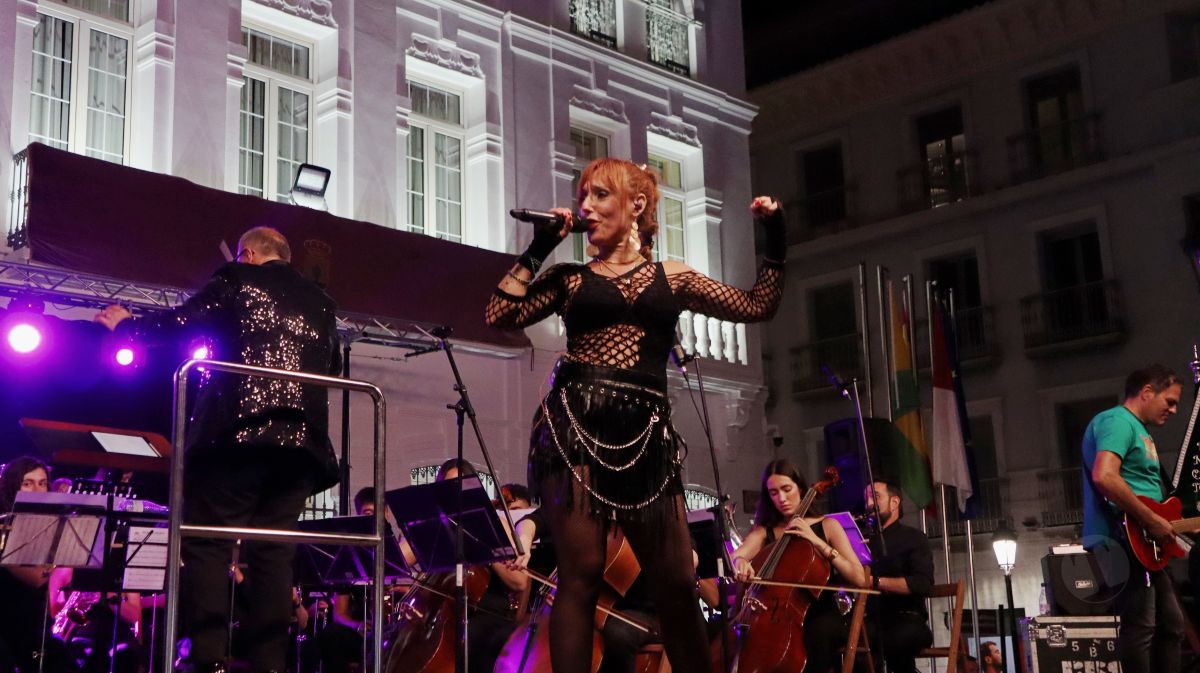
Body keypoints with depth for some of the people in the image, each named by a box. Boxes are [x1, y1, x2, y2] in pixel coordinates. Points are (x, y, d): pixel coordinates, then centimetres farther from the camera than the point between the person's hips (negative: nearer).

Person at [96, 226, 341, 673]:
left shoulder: (236, 279, 7)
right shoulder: (321, 302, 20)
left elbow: (176, 325, 6)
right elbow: (331, 368, 26)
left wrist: (125, 325, 24)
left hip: (237, 429, -5)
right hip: (301, 438, 5)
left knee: (207, 542, -2)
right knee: (272, 552, 4)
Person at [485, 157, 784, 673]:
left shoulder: (673, 278, 17)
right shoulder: (569, 277, 15)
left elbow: (757, 305, 16)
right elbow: (500, 315, 3)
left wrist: (775, 241, 8)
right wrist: (538, 249, 7)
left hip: (644, 433, 1)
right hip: (575, 424, -1)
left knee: (677, 582, 0)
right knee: (581, 572, -8)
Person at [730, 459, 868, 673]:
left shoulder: (827, 526, 6)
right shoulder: (764, 531, 11)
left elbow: (860, 579, -6)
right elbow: (735, 556, -10)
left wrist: (817, 541, -13)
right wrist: (739, 562, -35)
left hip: (822, 616, -1)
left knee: (816, 633, -36)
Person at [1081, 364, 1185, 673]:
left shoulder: (1138, 429, 24)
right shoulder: (1117, 421, -10)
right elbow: (1104, 477, -27)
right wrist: (1152, 521, -22)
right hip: (1121, 539, -11)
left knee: (1170, 625, 14)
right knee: (1139, 627, -12)